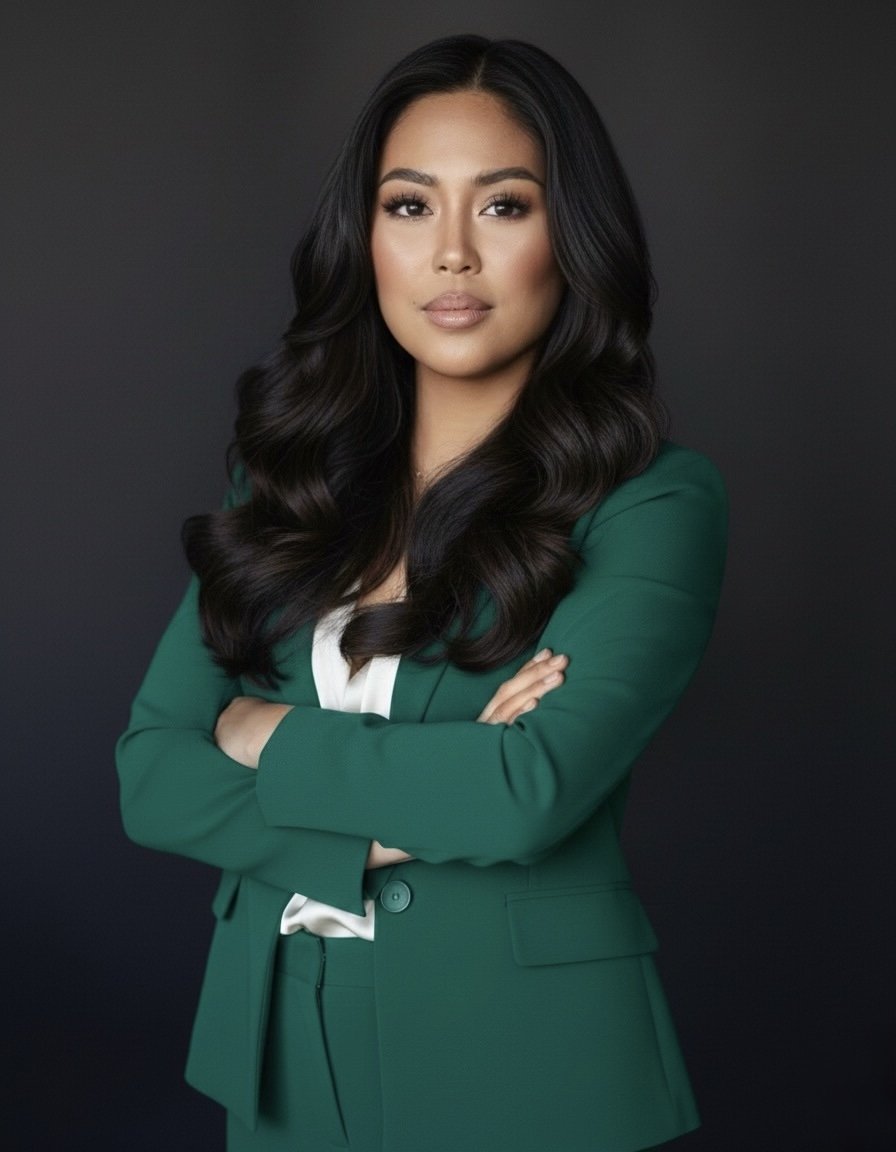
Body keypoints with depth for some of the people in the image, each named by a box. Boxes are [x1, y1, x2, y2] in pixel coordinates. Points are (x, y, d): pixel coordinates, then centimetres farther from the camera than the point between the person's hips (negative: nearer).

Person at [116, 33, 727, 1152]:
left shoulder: (653, 501, -11)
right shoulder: (287, 484, 3)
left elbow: (532, 793, -23)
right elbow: (150, 776, -3)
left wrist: (270, 738, -9)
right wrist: (399, 828, -17)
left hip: (520, 1053, -4)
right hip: (277, 1041, 4)